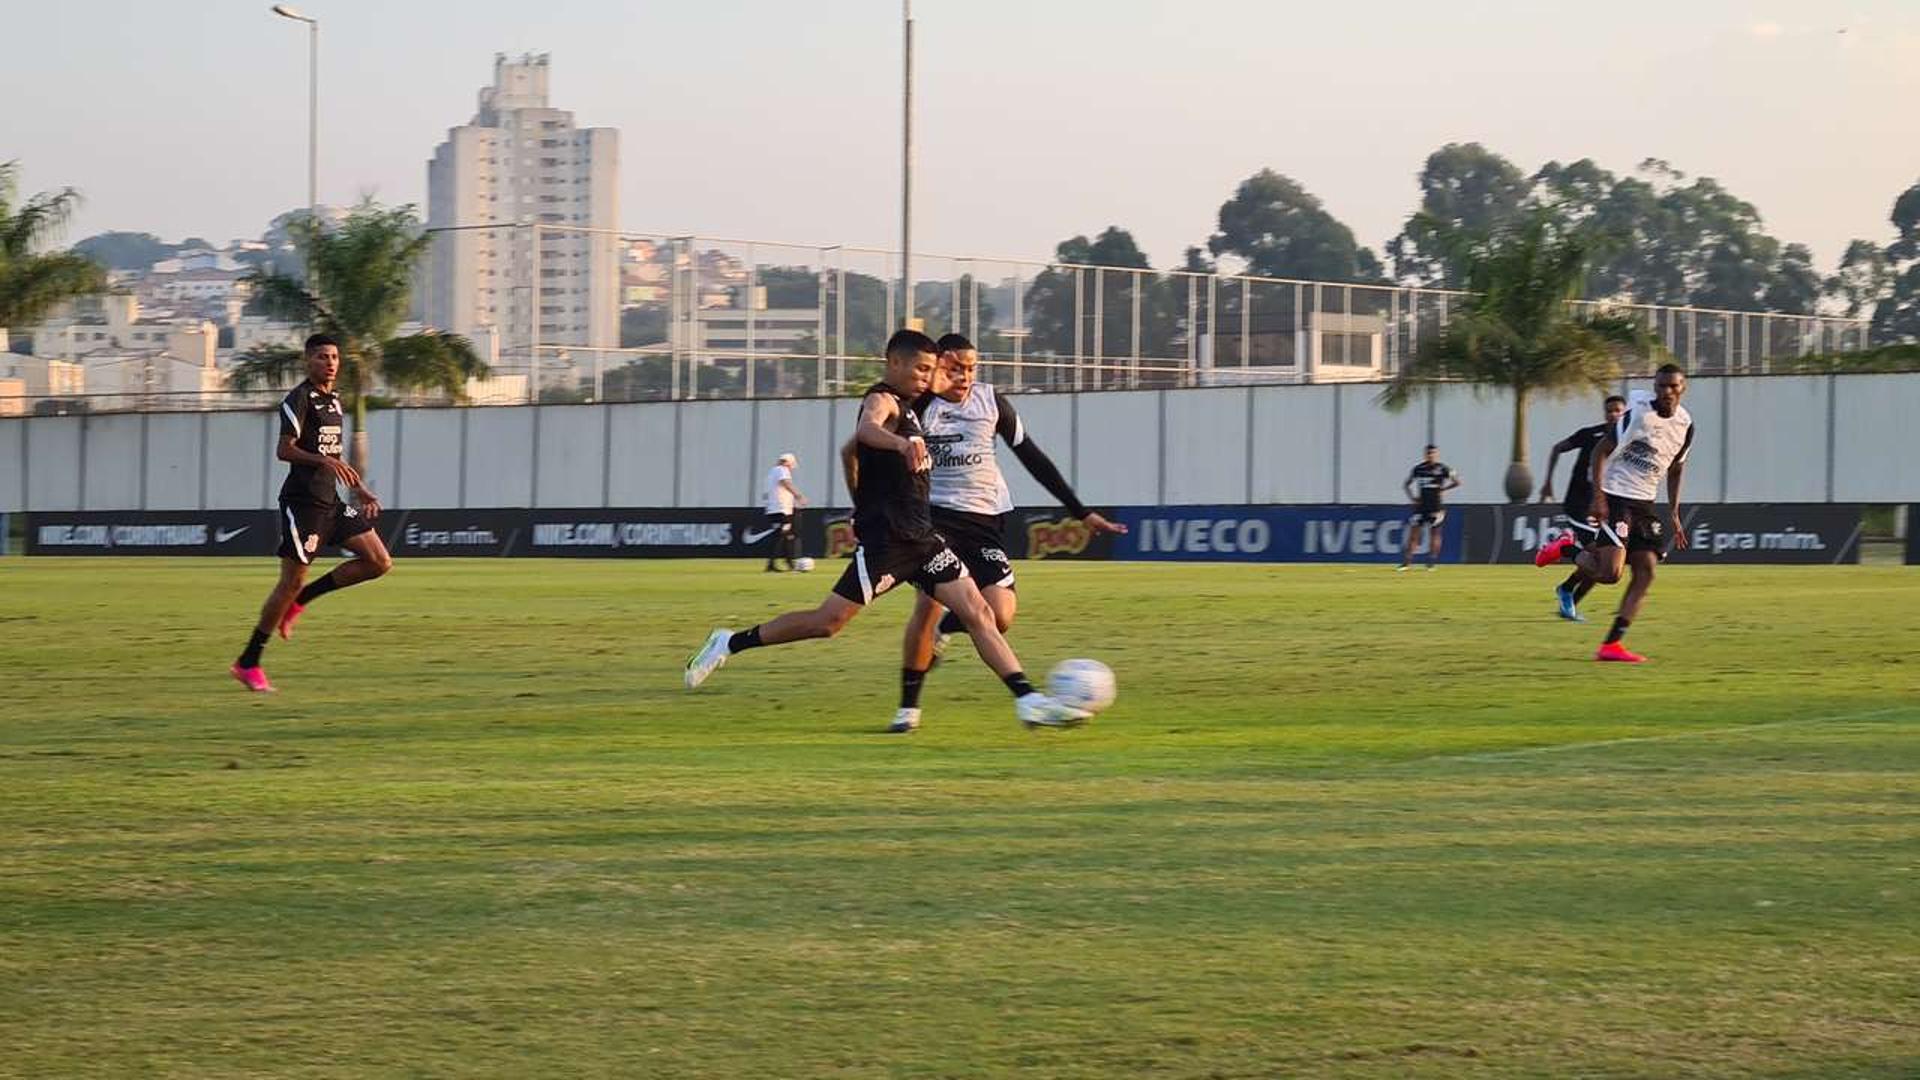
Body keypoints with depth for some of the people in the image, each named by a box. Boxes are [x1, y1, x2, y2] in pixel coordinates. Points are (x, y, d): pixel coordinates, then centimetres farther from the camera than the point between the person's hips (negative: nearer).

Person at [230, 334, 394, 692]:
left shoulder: (334, 401, 17)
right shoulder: (299, 399, -10)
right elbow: (284, 450, -19)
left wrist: (359, 490, 22)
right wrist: (326, 461, -32)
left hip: (330, 501, 8)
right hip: (302, 501, -8)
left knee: (379, 562, -2)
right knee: (292, 580, -7)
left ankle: (297, 602, 9)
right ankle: (248, 664, 4)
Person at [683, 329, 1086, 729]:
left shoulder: (905, 406, 19)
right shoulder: (882, 400, -10)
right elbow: (866, 429, -37)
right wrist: (902, 443, -57)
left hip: (920, 538, 9)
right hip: (884, 540, -9)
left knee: (977, 613, -3)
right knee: (828, 621, -8)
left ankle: (1028, 700, -8)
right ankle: (729, 644, 6)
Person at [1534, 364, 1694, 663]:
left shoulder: (1685, 423, 6)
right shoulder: (1638, 413, -14)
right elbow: (1601, 451, -11)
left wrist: (1674, 513, 15)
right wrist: (1598, 496, -20)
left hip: (1645, 503, 7)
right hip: (1616, 498, -7)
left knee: (1646, 571, -3)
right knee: (1610, 573, -18)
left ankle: (1612, 644, -2)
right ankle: (1566, 549, 11)